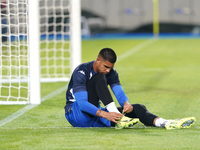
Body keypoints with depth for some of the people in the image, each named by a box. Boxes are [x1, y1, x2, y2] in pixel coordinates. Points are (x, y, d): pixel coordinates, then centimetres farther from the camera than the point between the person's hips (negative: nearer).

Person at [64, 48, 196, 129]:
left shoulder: (111, 73, 4)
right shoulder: (82, 72, -18)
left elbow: (120, 94, -3)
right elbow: (82, 103, -28)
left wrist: (126, 103, -29)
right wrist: (105, 114, -41)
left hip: (95, 117, 7)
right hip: (75, 113, -6)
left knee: (137, 108, -11)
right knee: (100, 78, -28)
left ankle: (164, 123, -37)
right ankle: (118, 119, -38)